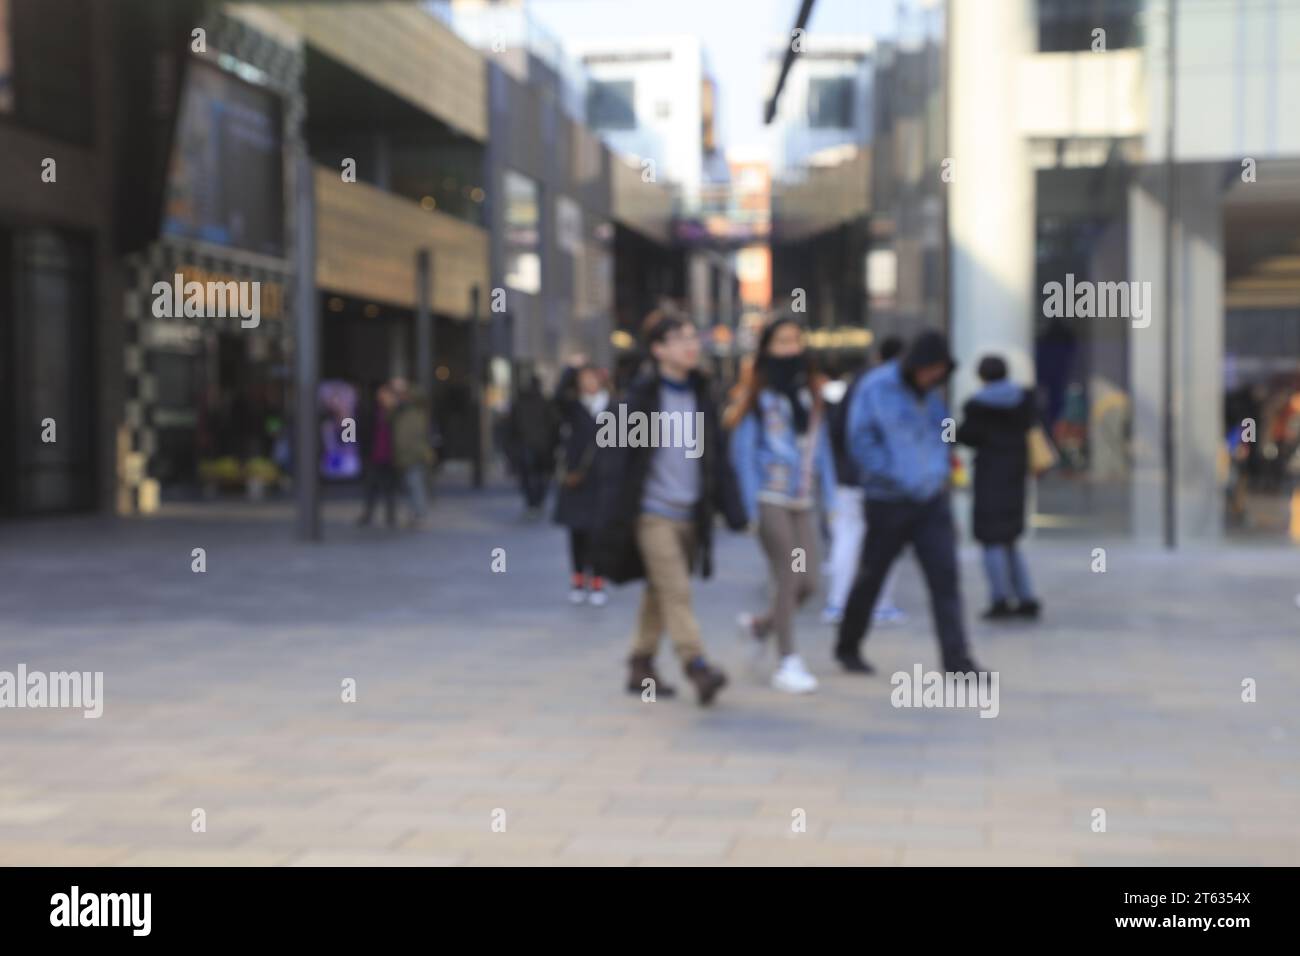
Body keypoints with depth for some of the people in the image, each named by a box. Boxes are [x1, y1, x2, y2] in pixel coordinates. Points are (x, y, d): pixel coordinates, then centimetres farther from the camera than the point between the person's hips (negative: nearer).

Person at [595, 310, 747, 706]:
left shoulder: (700, 395, 10)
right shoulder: (642, 394, -7)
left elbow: (717, 457, 11)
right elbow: (621, 451, -9)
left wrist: (733, 510, 5)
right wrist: (618, 517, -14)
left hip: (689, 514, 6)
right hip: (652, 511, -6)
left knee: (659, 593, 12)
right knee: (676, 590, -13)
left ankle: (641, 667, 21)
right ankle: (697, 667, -17)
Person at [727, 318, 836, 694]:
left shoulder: (811, 392, 13)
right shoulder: (758, 395, -3)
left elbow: (821, 446, 15)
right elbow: (743, 452, -5)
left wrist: (829, 494, 9)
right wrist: (752, 505, -11)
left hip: (804, 501, 5)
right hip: (771, 498, -5)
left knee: (808, 584, 3)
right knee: (788, 580, -7)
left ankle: (759, 624, 29)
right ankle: (788, 663, 3)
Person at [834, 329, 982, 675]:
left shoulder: (930, 392, 10)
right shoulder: (875, 388, -8)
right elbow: (861, 442, -11)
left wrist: (941, 470, 8)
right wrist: (899, 479, -15)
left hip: (932, 500, 5)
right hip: (888, 500, -4)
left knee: (945, 576, -6)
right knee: (870, 577, 8)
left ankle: (957, 658, -6)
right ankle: (847, 647, 27)